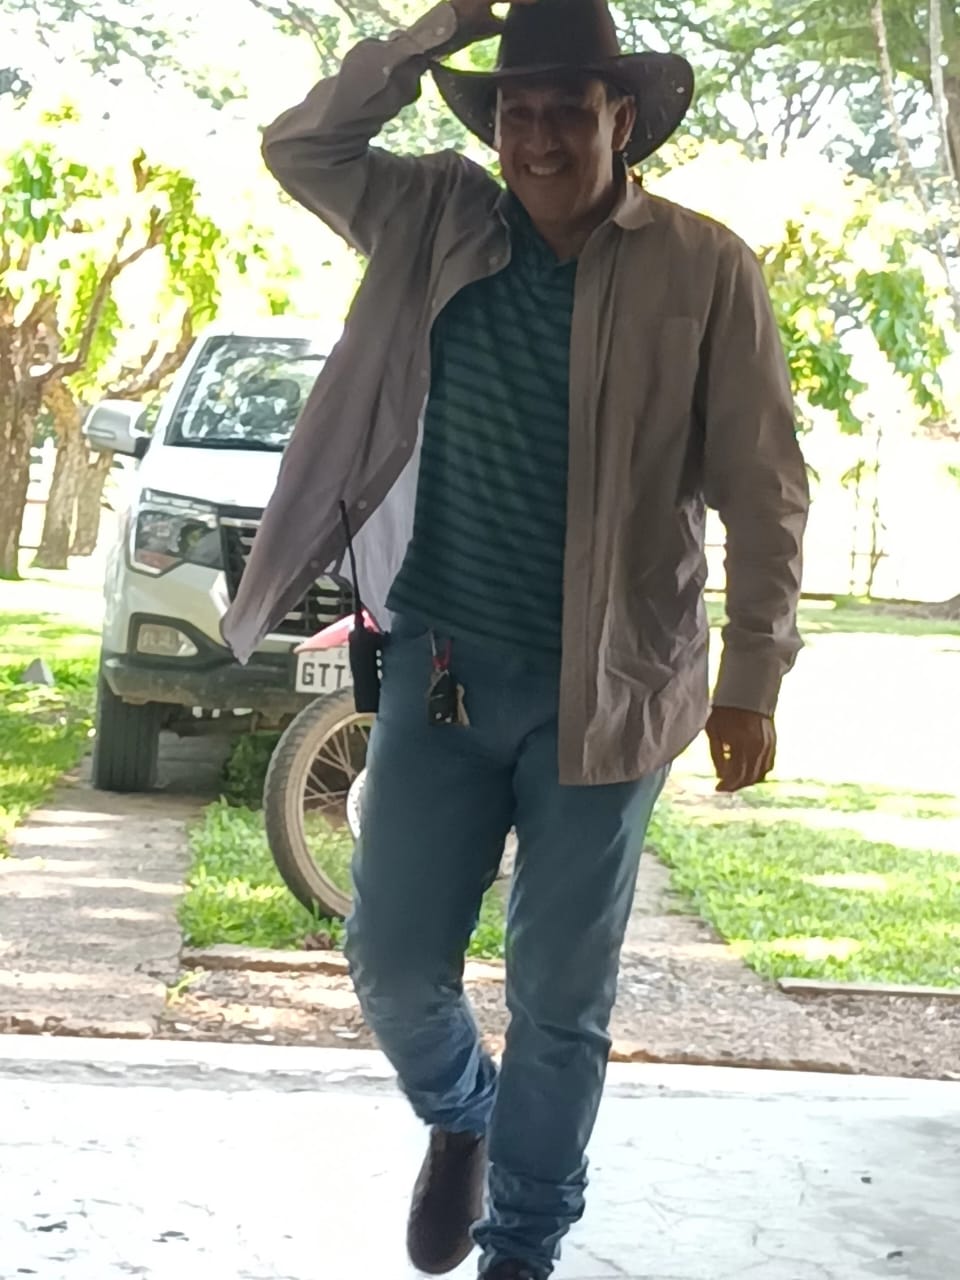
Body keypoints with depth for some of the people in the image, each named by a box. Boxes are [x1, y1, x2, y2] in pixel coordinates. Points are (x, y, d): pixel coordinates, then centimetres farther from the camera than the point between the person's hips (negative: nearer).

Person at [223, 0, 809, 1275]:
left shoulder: (705, 269, -7)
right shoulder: (439, 224, 3)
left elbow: (762, 488, -6)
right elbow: (299, 146, 6)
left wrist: (752, 677, -8)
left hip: (604, 689, -3)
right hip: (439, 666, 3)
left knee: (563, 1000, 7)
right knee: (396, 964, 5)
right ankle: (460, 1116, 39)